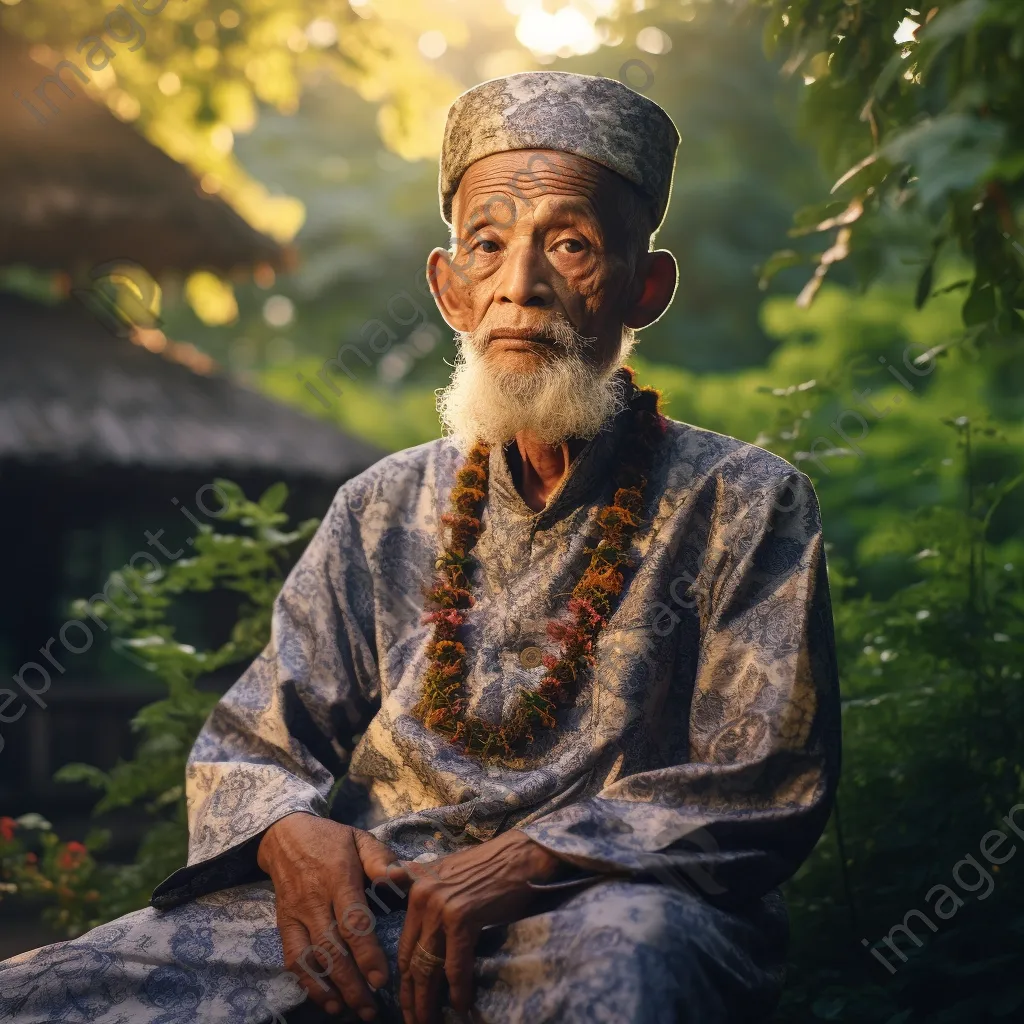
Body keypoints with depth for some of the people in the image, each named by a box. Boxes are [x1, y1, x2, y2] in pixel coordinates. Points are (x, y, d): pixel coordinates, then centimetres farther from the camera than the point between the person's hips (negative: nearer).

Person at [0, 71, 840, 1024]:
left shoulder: (744, 503, 6)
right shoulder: (387, 507, 17)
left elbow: (766, 788, -2)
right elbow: (247, 743, 17)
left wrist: (520, 863, -14)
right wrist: (289, 834, -8)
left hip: (601, 908, -4)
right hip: (368, 910, 4)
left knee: (625, 946, -43)